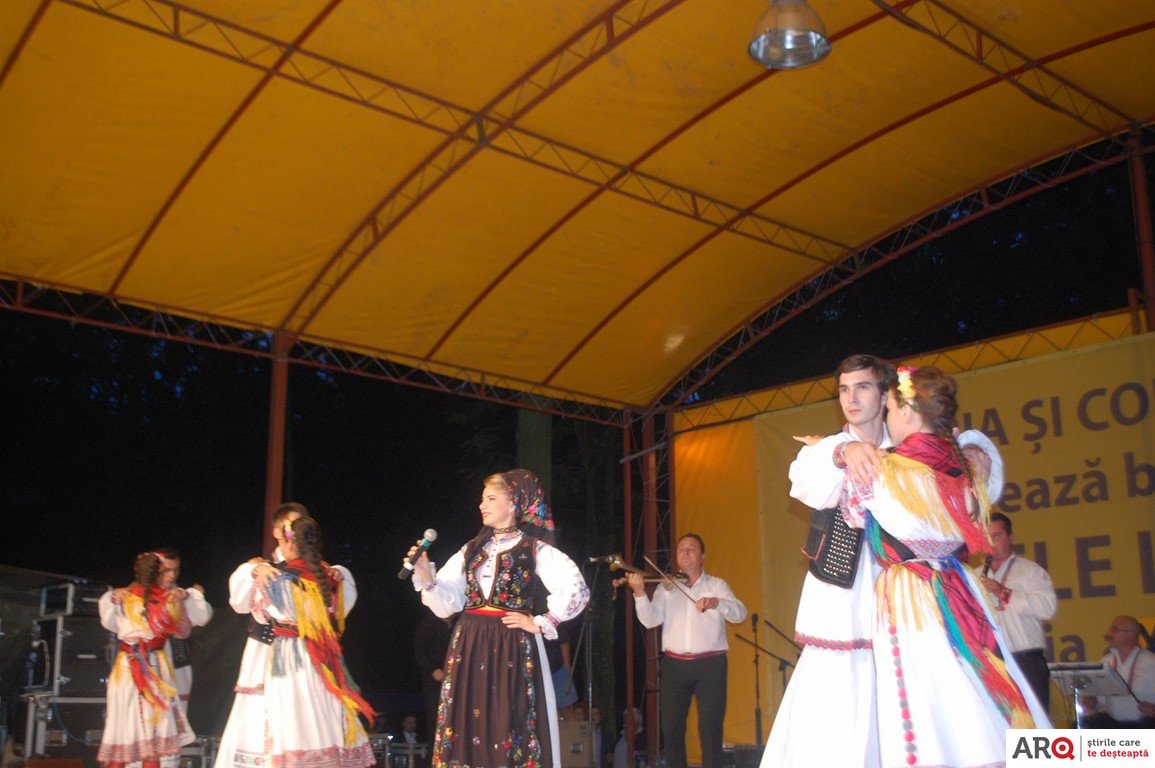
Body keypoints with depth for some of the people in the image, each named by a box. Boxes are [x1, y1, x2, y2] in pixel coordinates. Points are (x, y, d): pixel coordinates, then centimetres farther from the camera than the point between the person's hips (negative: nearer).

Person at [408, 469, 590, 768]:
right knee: (467, 724, 4)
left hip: (512, 647, -5)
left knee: (508, 725, -4)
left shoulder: (537, 550, -2)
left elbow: (576, 590, -14)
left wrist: (541, 624, -11)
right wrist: (427, 580, -9)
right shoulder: (472, 550, 14)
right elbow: (447, 602, 8)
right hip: (470, 646, 5)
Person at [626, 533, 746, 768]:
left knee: (710, 728, -5)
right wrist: (639, 593, -20)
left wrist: (716, 602, -25)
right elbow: (651, 620, -3)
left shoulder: (717, 585, 9)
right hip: (674, 665, 2)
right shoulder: (666, 587, 10)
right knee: (671, 727, 4)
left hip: (710, 665, -2)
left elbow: (740, 614, -6)